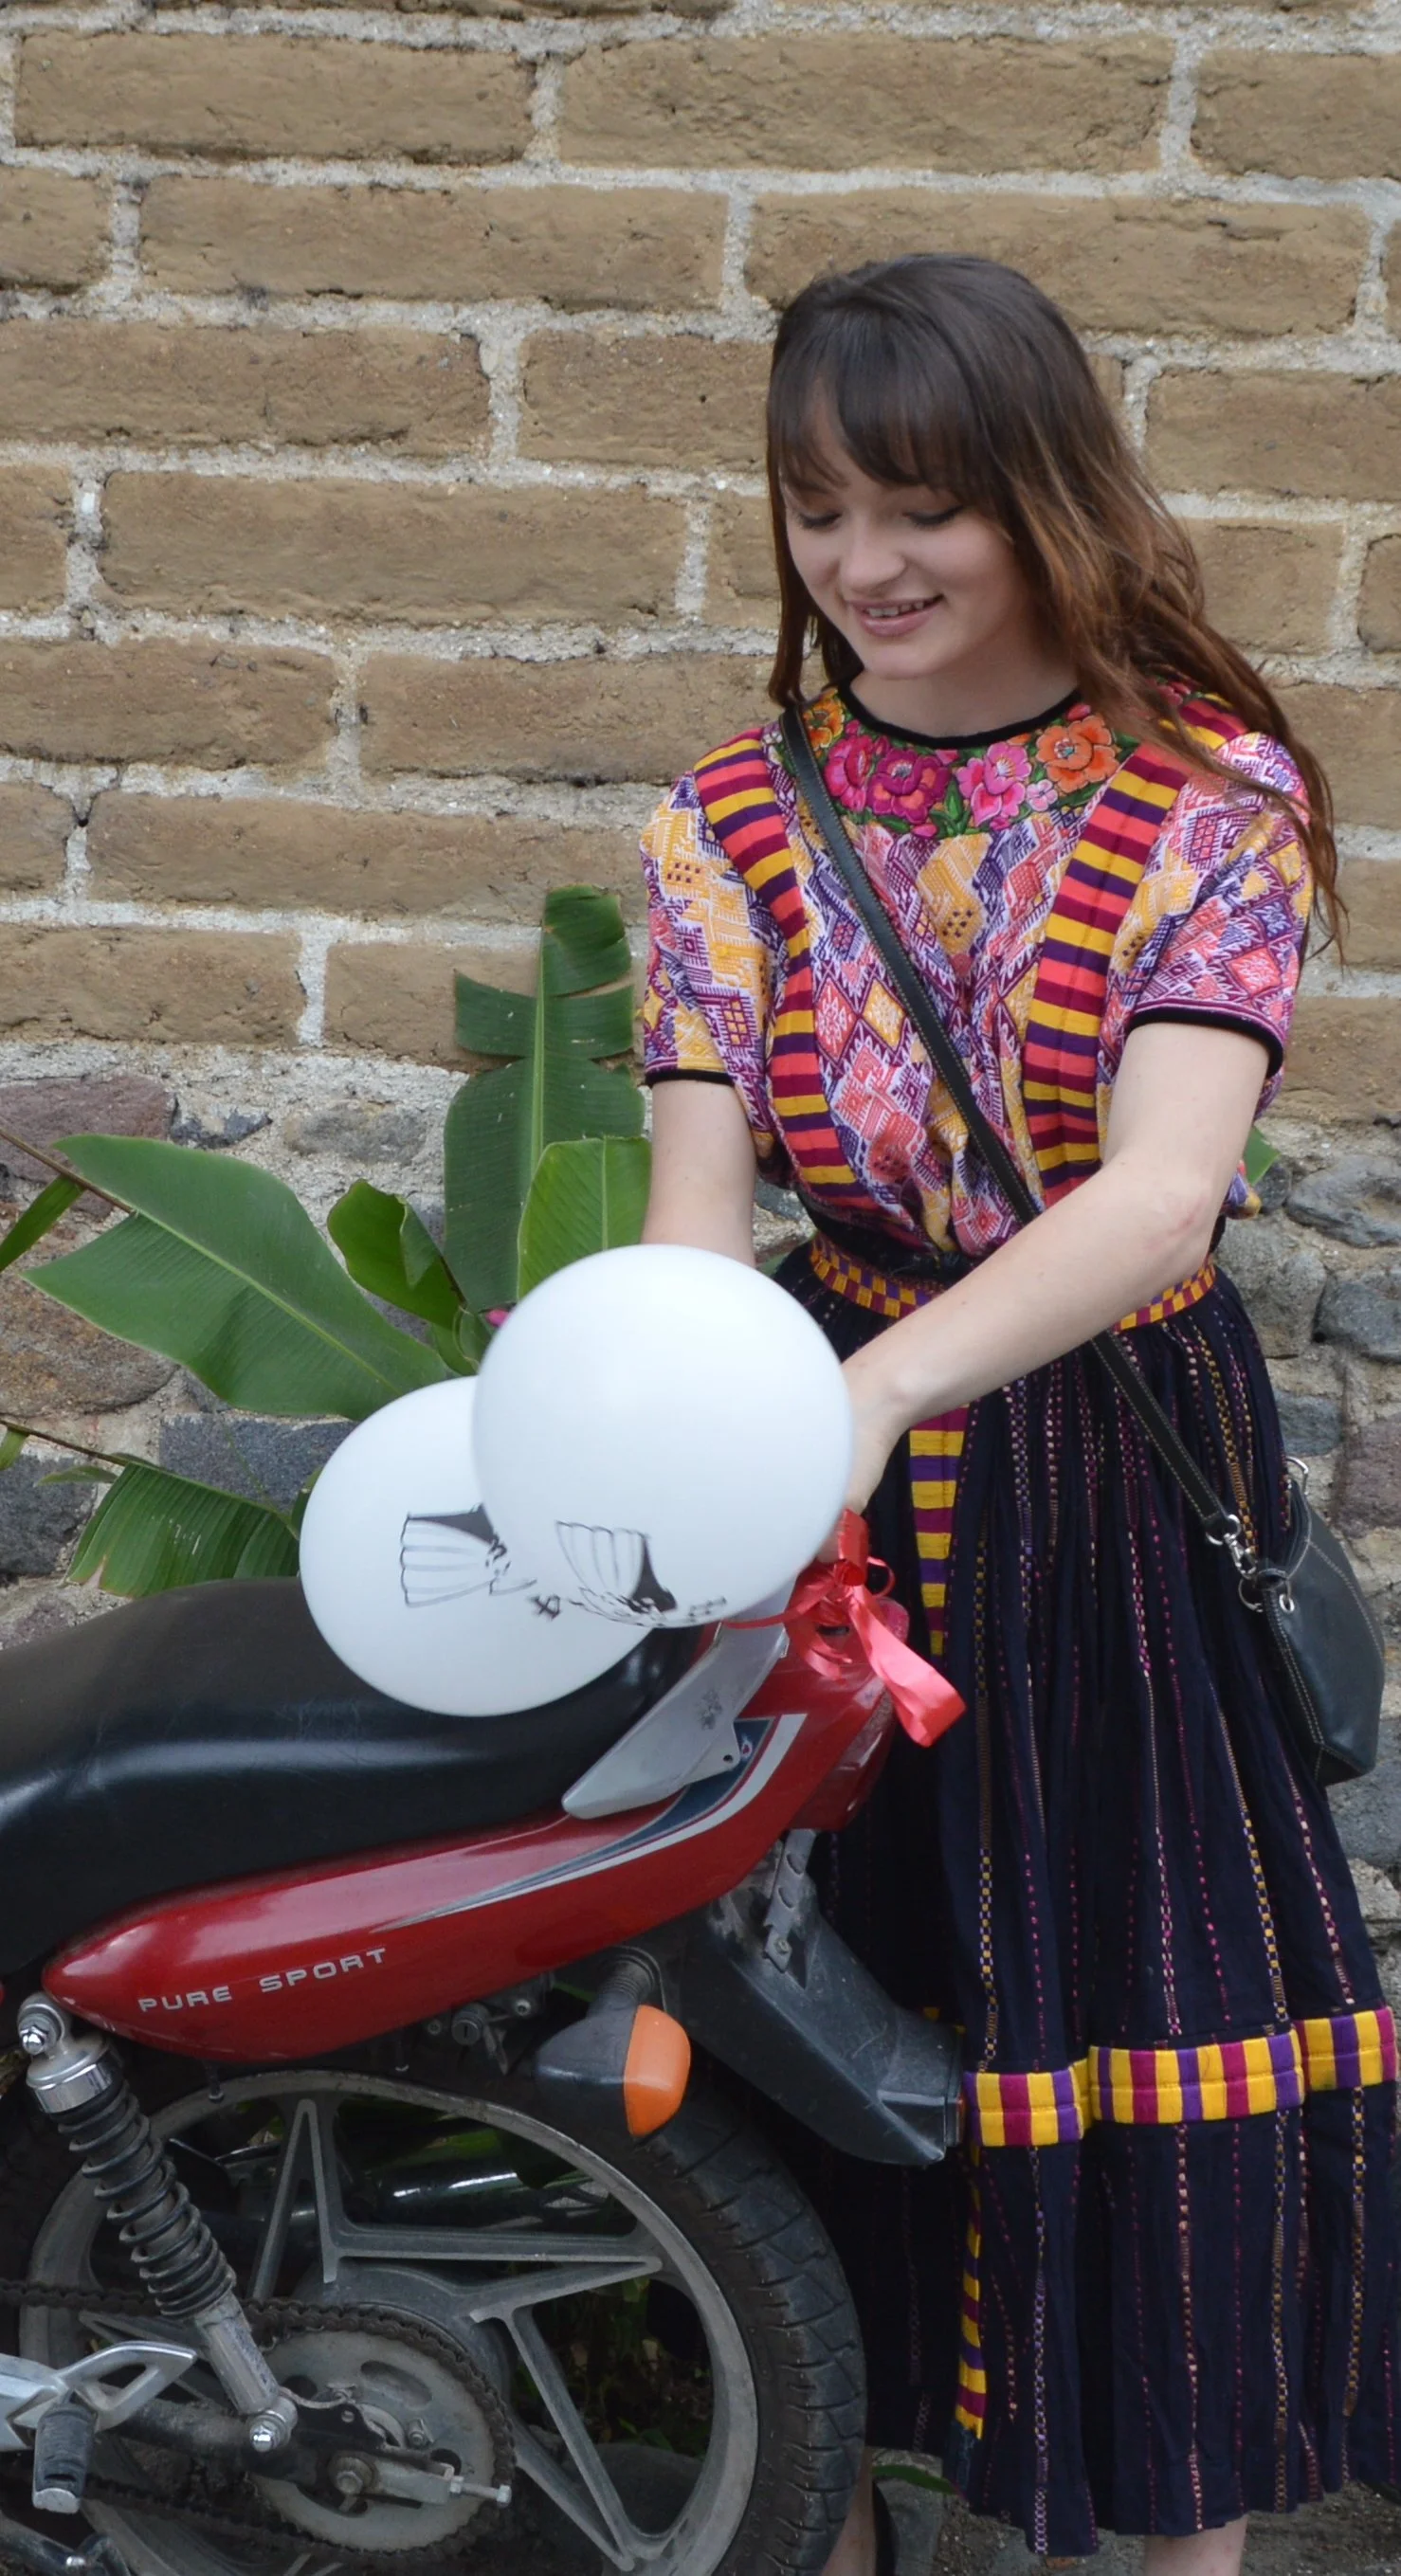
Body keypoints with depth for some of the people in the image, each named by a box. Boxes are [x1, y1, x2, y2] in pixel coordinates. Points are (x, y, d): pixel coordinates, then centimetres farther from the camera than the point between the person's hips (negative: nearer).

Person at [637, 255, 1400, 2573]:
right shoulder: (735, 821, 0)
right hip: (841, 1458, 3)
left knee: (1170, 1985, 4)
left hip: (1120, 1471, -2)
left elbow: (1161, 1187, -23)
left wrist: (881, 1380, -40)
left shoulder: (1211, 793, -9)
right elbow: (704, 1195, -10)